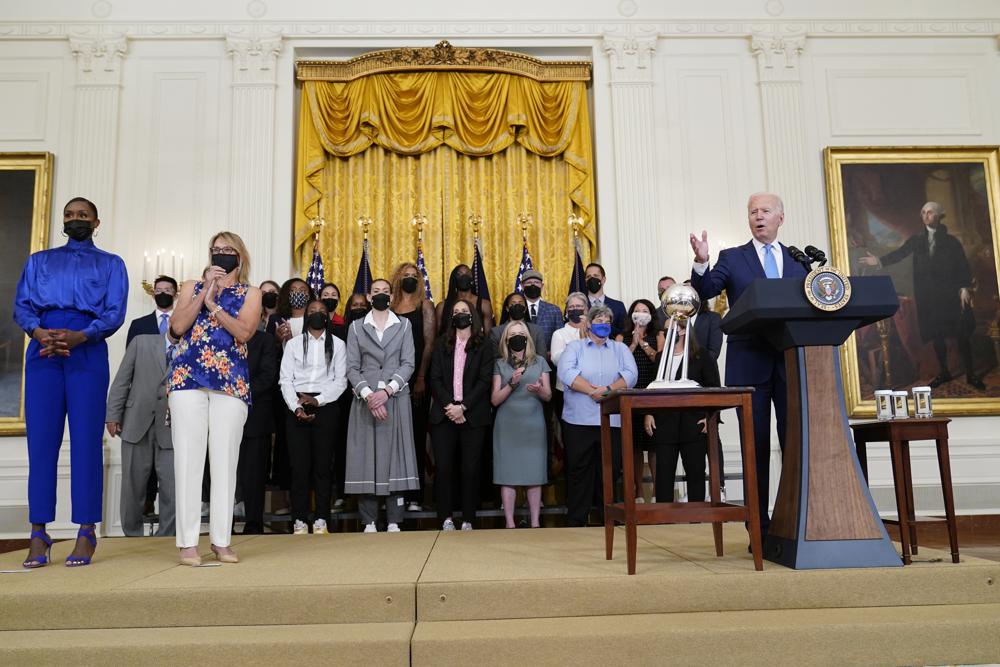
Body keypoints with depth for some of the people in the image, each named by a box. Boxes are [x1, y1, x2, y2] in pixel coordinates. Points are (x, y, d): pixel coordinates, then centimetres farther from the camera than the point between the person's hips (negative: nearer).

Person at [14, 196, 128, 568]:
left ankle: (86, 534, -4)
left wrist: (79, 336, -15)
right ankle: (38, 536, 0)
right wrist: (37, 331, -11)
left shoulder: (111, 264, 17)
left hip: (87, 352, -2)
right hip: (43, 352, 2)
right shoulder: (39, 260, 24)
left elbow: (115, 313, 2)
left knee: (86, 442, -6)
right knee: (40, 440, -3)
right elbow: (21, 306, 11)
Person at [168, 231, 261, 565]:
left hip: (231, 382, -1)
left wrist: (212, 302, -6)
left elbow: (244, 331, -5)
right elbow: (177, 327, 1)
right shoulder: (192, 286, 18)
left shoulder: (250, 293, 13)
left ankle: (221, 540, 7)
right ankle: (188, 541, 2)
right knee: (188, 457, -3)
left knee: (224, 459, -1)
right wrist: (206, 290, -2)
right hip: (188, 377, 1)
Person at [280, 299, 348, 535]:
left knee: (323, 464, -2)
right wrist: (296, 407, -9)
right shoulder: (293, 344, 13)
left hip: (325, 406, -1)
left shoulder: (337, 344, 10)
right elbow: (285, 379, 5)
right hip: (296, 407, 1)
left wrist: (318, 400, -11)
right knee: (299, 465, -3)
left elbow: (340, 380, 3)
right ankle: (299, 520, 2)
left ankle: (321, 520, 3)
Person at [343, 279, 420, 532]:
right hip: (365, 400, 0)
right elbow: (352, 367, 3)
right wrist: (368, 395, -12)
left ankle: (394, 522, 1)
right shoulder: (356, 327, 11)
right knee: (365, 456, -2)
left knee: (395, 454, -2)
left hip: (396, 399, 0)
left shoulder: (404, 325, 11)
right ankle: (369, 522, 2)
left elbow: (408, 363, 1)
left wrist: (387, 391, -12)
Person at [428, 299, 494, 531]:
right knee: (443, 467, -4)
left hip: (473, 415, -1)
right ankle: (446, 518, 4)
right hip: (444, 414, 2)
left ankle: (468, 520, 7)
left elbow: (484, 381, -3)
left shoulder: (484, 346, 6)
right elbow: (434, 378, 4)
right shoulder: (441, 344, 13)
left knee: (471, 469, -2)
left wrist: (462, 407, -12)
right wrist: (448, 406, -10)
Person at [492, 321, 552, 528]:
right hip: (507, 426, 0)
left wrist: (539, 390, -14)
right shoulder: (500, 364, 8)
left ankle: (535, 522, 7)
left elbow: (548, 395, 8)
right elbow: (495, 400, 2)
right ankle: (510, 523, 5)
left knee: (534, 473, 0)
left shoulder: (539, 362, 10)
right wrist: (511, 384, -13)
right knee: (508, 474, -2)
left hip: (533, 425, 1)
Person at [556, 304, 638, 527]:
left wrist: (609, 389, -15)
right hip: (579, 420, -1)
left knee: (611, 471, 4)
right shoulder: (575, 347, 11)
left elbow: (631, 375, 0)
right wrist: (592, 391, -14)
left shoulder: (621, 349, 16)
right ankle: (576, 520, 10)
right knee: (579, 470, 2)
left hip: (613, 421, 2)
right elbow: (566, 372, -8)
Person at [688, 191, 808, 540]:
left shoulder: (798, 260, 14)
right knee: (756, 446, 3)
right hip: (750, 364, -2)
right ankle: (760, 526, 10)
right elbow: (705, 291, -8)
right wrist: (701, 263, -25)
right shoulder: (732, 258, 7)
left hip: (792, 361, 2)